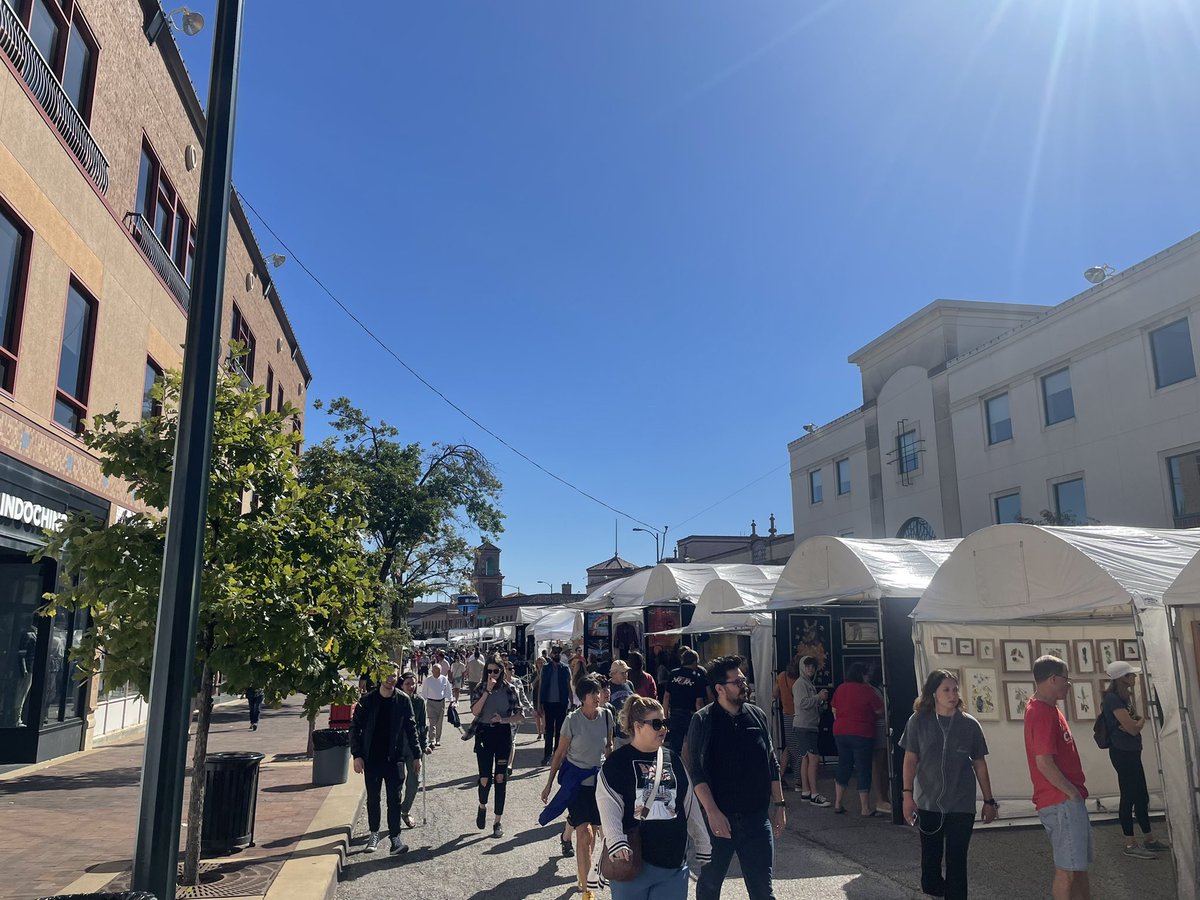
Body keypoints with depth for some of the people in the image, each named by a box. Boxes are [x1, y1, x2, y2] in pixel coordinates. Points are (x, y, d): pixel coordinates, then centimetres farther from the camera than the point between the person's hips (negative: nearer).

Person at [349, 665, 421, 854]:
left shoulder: (403, 700, -3)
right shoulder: (367, 700, -4)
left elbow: (411, 728, 2)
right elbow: (355, 727, -1)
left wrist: (417, 754, 0)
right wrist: (357, 755, -7)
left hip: (394, 758, -1)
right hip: (371, 758, 1)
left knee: (394, 799, 2)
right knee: (373, 798, 12)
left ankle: (395, 836, 12)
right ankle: (374, 833, 28)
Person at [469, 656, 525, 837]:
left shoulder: (509, 689, -1)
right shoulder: (480, 688, 0)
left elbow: (518, 715, 0)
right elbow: (475, 711, -14)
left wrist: (503, 720, -17)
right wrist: (487, 691, -19)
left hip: (503, 734, 0)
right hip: (484, 734, 0)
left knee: (501, 778, 2)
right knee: (485, 778, -2)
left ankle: (498, 822, 15)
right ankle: (482, 806, 31)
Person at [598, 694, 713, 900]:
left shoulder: (673, 759, 10)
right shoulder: (617, 763, -5)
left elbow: (691, 806, 14)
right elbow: (609, 808, -13)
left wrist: (704, 848, 16)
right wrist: (617, 844, -27)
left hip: (673, 862, 4)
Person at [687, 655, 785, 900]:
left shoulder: (757, 716, 5)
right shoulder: (703, 721, -8)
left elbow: (772, 765, 12)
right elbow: (696, 772, -12)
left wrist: (779, 804, 9)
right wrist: (712, 812, -19)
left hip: (757, 816, 3)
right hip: (718, 818, -3)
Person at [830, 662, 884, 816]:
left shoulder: (840, 689, 7)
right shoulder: (867, 690, -10)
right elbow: (879, 710, -5)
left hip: (840, 732, 6)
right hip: (861, 734, -6)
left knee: (843, 766, 14)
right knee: (863, 768, 1)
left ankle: (837, 804, 17)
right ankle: (865, 808, 5)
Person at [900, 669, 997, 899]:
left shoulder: (969, 724, -2)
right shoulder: (918, 721, -4)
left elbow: (980, 765, 6)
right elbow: (910, 759, -1)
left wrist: (989, 801, 9)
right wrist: (907, 794, -7)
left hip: (961, 805, 0)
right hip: (927, 804, 0)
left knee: (956, 862, 4)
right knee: (930, 860, 8)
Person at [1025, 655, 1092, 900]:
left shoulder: (1046, 708, 13)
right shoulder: (1043, 713, -21)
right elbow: (1044, 763, -24)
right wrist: (1072, 792, -16)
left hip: (1068, 800, 10)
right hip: (1062, 802, -10)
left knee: (1079, 867, 18)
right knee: (1067, 870, -1)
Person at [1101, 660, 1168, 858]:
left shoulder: (1124, 697, 14)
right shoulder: (1113, 699, -17)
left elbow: (1135, 723, 10)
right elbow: (1133, 728, -19)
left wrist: (1136, 722, -11)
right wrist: (1141, 721, 0)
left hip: (1131, 752, 10)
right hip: (1123, 753, -10)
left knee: (1141, 797, 16)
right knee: (1129, 797, -4)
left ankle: (1149, 839, 27)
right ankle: (1130, 845, 3)